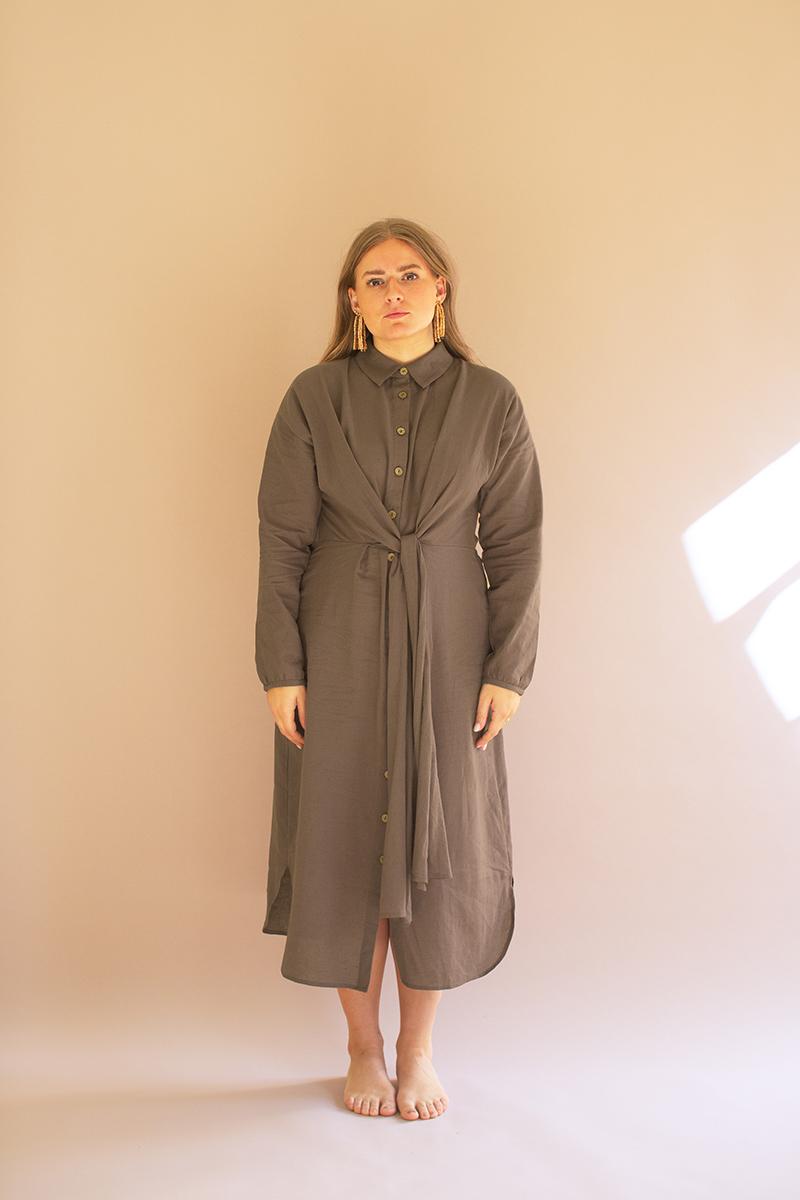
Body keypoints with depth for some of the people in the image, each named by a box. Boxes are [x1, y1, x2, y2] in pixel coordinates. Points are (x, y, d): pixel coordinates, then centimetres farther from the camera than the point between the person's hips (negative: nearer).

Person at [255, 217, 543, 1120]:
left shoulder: (489, 401, 0)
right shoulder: (314, 397, -1)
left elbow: (516, 542, 1)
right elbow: (283, 539, -2)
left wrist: (508, 668, -4)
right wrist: (280, 671, -6)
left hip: (446, 654, 1)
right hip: (338, 653, 0)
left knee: (438, 844, 6)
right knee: (345, 842, 6)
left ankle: (418, 1050, 27)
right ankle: (363, 1048, 27)